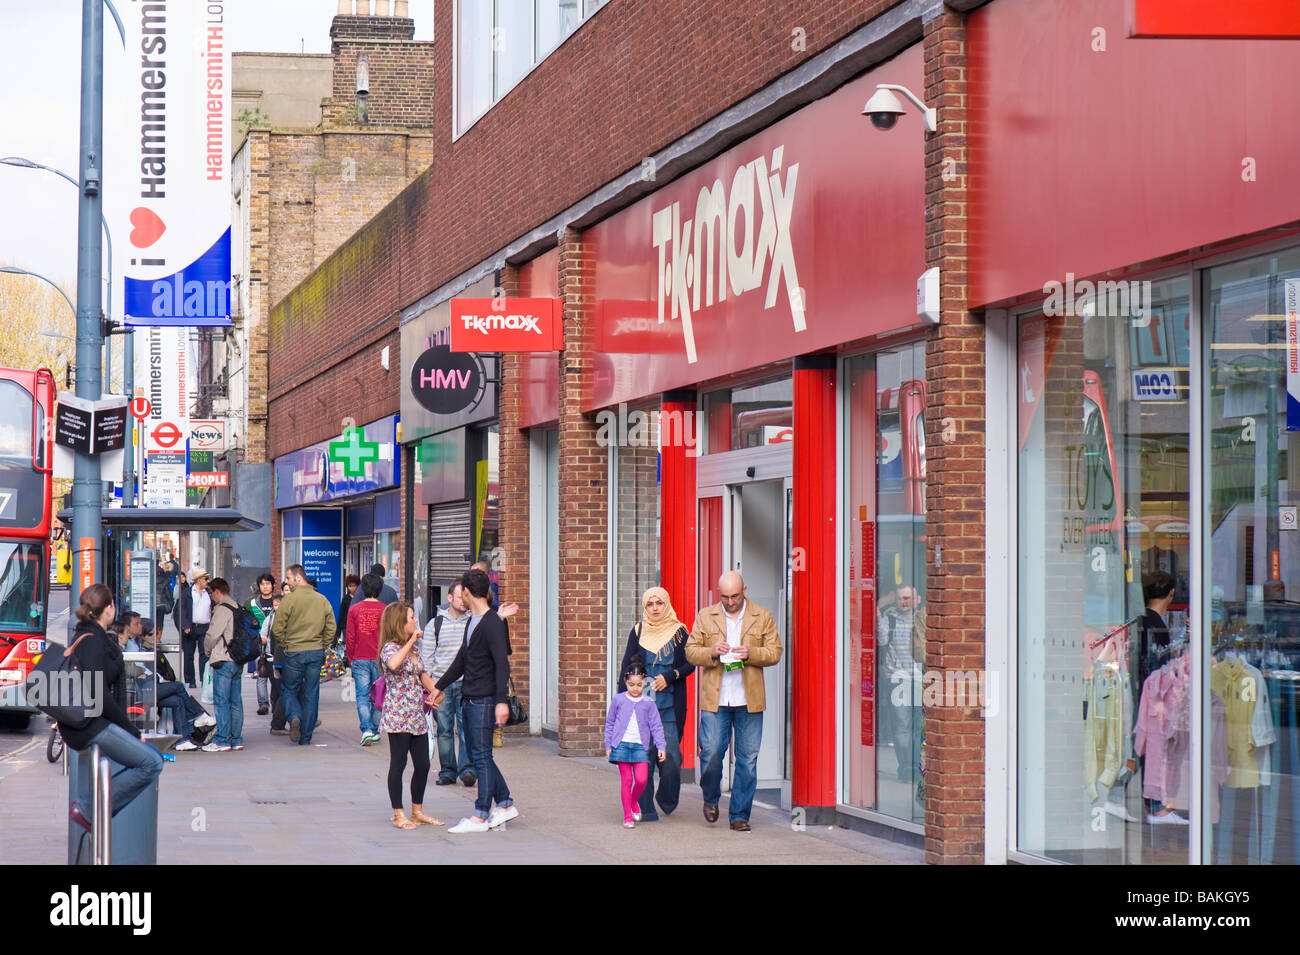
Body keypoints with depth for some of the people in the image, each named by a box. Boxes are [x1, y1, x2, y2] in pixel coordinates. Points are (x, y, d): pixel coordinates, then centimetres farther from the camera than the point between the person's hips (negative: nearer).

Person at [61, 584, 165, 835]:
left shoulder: (94, 636, 16)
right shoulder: (92, 642, -15)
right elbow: (99, 697, -22)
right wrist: (131, 730, -13)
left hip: (95, 722, 10)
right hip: (88, 726, -10)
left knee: (153, 756, 14)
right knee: (151, 763, -16)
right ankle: (86, 809, -12)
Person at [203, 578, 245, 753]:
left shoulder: (222, 609, -13)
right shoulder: (238, 609, 14)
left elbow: (212, 635, -17)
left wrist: (208, 650, 4)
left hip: (223, 661, -9)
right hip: (238, 661, 9)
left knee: (221, 701, -6)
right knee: (235, 701, 10)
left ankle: (222, 741, -8)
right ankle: (236, 740, 13)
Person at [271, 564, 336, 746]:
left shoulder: (290, 599, -10)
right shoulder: (322, 600, 5)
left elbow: (277, 629, -9)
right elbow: (331, 629, 7)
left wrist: (286, 645, 6)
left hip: (294, 653, -4)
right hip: (316, 653, 4)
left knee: (289, 689, 13)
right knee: (311, 694, 8)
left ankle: (294, 716, -15)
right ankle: (305, 738, 10)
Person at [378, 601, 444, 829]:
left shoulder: (413, 649, 16)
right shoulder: (390, 648, -10)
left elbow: (422, 675, 25)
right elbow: (393, 664, -34)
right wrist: (411, 642, -25)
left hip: (416, 716, 8)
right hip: (397, 715, -8)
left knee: (423, 764, 9)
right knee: (398, 764, -2)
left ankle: (417, 810, 21)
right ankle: (398, 815, 5)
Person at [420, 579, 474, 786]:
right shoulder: (435, 624, 7)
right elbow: (426, 657, 9)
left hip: (466, 683, -1)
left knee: (466, 727, -11)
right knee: (444, 729, 4)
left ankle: (467, 769, -11)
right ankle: (447, 771, 12)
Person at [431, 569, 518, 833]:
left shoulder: (493, 624, -13)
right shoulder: (472, 622, 16)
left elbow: (502, 665, -19)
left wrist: (501, 700, -27)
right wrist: (440, 687, 33)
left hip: (484, 700, -9)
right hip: (469, 699, 9)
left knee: (482, 757, -5)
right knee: (478, 756, 12)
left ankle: (480, 816, -2)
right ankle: (505, 805, 20)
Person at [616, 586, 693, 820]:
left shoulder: (679, 632, 4)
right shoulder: (638, 632, 8)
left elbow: (690, 664, 5)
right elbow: (626, 668, 9)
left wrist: (669, 676, -11)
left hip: (669, 706, -1)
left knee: (670, 755, -7)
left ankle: (667, 799, 19)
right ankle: (646, 808, 3)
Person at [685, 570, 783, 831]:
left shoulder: (762, 618, 8)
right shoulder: (705, 617, 10)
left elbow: (775, 652, 5)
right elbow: (691, 651, 8)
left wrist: (751, 653, -13)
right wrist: (712, 652, -13)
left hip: (749, 700, 0)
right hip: (714, 699, 0)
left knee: (747, 758, 1)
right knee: (711, 752, -6)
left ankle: (739, 815, 10)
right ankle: (711, 798, 22)